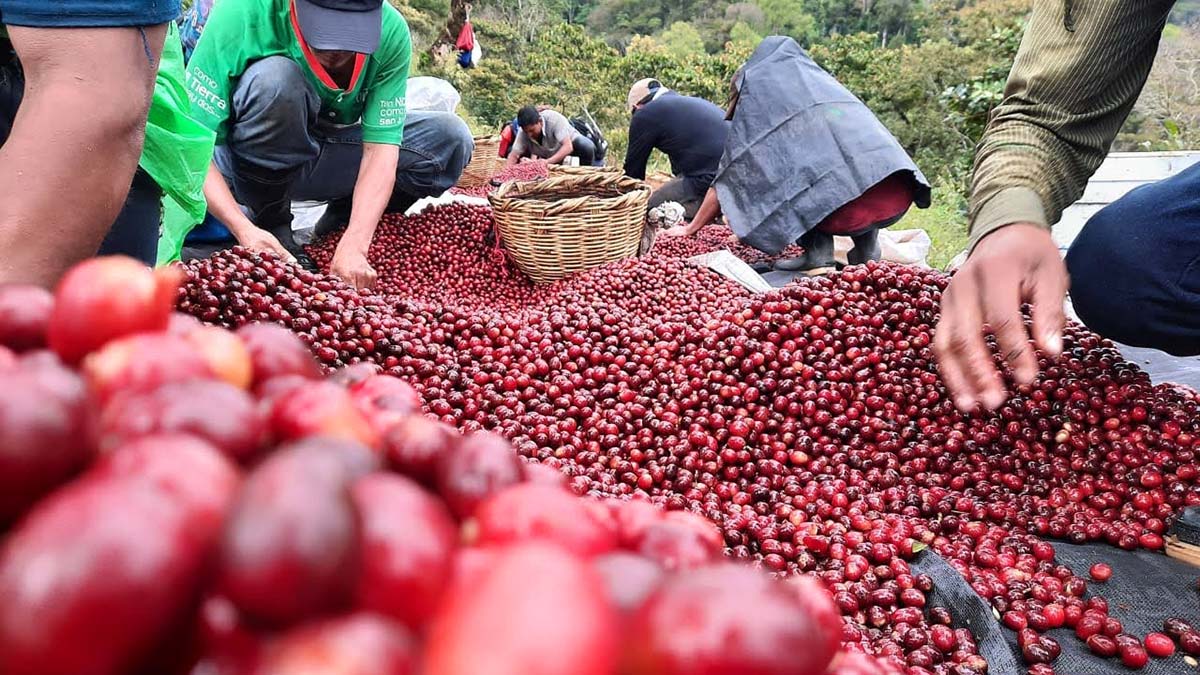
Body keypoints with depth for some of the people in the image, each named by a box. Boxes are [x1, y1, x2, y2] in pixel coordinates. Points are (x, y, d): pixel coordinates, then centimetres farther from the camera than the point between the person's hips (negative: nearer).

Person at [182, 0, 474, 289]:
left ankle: (337, 225, 1)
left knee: (451, 138, -17)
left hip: (323, 156, 3)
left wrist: (353, 246, -36)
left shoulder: (391, 33, -21)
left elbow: (380, 148, -24)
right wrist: (244, 229, -41)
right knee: (275, 78, -35)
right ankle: (271, 223, -14)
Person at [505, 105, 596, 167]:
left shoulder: (555, 119, -37)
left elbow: (568, 147, -45)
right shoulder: (524, 131, -26)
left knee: (587, 147, -34)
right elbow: (513, 155, -26)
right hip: (548, 154, 5)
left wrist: (548, 161, -57)